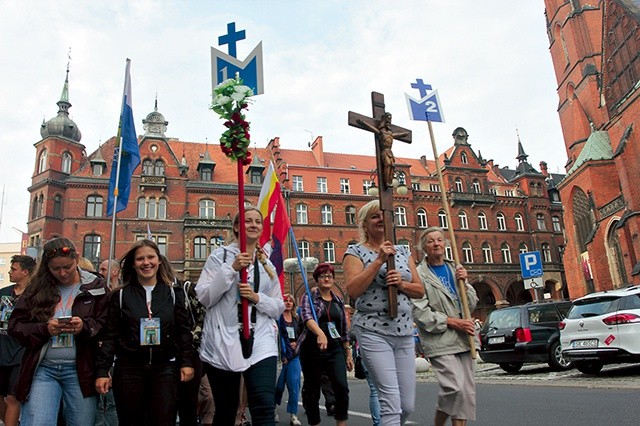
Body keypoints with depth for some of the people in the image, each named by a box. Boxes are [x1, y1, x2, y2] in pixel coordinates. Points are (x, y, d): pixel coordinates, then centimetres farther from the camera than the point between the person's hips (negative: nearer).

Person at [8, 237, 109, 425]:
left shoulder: (95, 286, 2)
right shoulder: (38, 287, 6)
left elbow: (106, 325, -1)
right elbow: (15, 325, 5)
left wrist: (85, 327, -21)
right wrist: (45, 329, -13)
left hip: (80, 370, -1)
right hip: (42, 368, 1)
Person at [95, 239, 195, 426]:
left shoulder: (174, 293, 5)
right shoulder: (120, 296, 3)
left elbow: (184, 331, 5)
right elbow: (110, 336, 3)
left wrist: (186, 362, -3)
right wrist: (102, 371, -2)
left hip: (165, 368, 0)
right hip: (128, 369, 1)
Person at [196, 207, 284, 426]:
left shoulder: (267, 264, 13)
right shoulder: (220, 255, 3)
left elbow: (279, 307, 12)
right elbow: (204, 298, -5)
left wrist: (257, 297, -7)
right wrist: (231, 268, -14)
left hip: (261, 342, 2)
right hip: (223, 342, -2)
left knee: (265, 408, -14)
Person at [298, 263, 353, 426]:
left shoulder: (339, 302, 13)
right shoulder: (309, 297, 0)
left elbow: (344, 329, 16)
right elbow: (307, 317, -20)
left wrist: (348, 354, 13)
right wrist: (320, 333, -37)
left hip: (334, 350, 3)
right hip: (312, 349, -2)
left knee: (341, 387, -14)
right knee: (312, 392, 5)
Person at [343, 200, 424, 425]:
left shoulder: (403, 252, 14)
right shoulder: (356, 252, 0)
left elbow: (420, 290, 12)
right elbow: (352, 290, -13)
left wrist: (401, 283, -9)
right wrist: (379, 261, -17)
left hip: (404, 332, 6)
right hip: (373, 332, -5)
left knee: (407, 406, 9)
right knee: (392, 401, -12)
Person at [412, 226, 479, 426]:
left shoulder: (455, 270, 15)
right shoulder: (419, 274, -5)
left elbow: (472, 304, 14)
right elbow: (420, 313, -12)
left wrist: (464, 282, -3)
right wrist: (454, 322, -14)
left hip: (463, 340, 6)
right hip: (440, 342, -6)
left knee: (467, 391, 7)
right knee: (457, 388, -15)